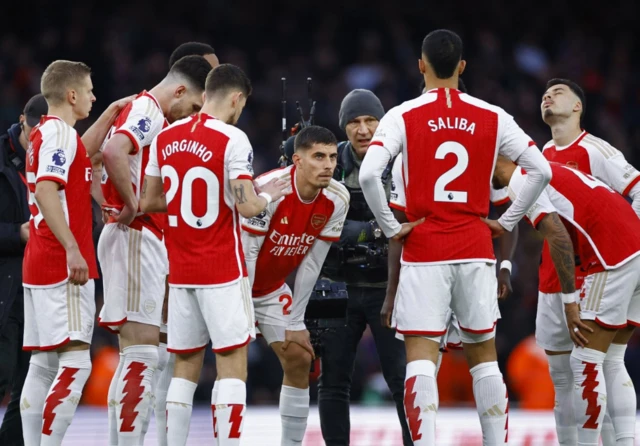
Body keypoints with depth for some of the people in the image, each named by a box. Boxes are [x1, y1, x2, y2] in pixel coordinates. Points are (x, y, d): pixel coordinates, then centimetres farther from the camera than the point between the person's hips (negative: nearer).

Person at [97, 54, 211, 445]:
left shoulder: (152, 115, 20)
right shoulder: (148, 111, -11)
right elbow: (113, 152, -30)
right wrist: (130, 205, -21)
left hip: (146, 241, 10)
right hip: (137, 237, -10)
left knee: (135, 355, 11)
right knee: (142, 353, -13)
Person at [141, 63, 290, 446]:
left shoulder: (166, 139, 6)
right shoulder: (232, 139, -12)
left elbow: (150, 202, 13)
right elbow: (246, 206, -18)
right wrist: (268, 196, 2)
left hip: (180, 271, 6)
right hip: (223, 270, -6)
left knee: (186, 367, 12)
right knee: (233, 366, -3)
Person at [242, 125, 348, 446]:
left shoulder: (336, 200, -13)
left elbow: (311, 263, -6)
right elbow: (246, 254, -26)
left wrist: (295, 320, -4)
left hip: (272, 288, 6)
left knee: (300, 360, 5)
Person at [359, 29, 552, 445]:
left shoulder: (403, 116, -4)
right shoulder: (492, 117, 4)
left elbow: (369, 174, -16)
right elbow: (541, 170, 2)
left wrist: (392, 227, -5)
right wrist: (507, 221, 9)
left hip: (424, 250, -2)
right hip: (476, 248, 2)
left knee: (421, 356, -4)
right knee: (484, 355, 13)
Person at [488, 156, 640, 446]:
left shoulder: (520, 181, -4)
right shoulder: (545, 171, 24)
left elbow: (559, 238, -15)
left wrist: (570, 301, -12)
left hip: (615, 257, -9)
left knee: (585, 362, -5)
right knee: (605, 362, 15)